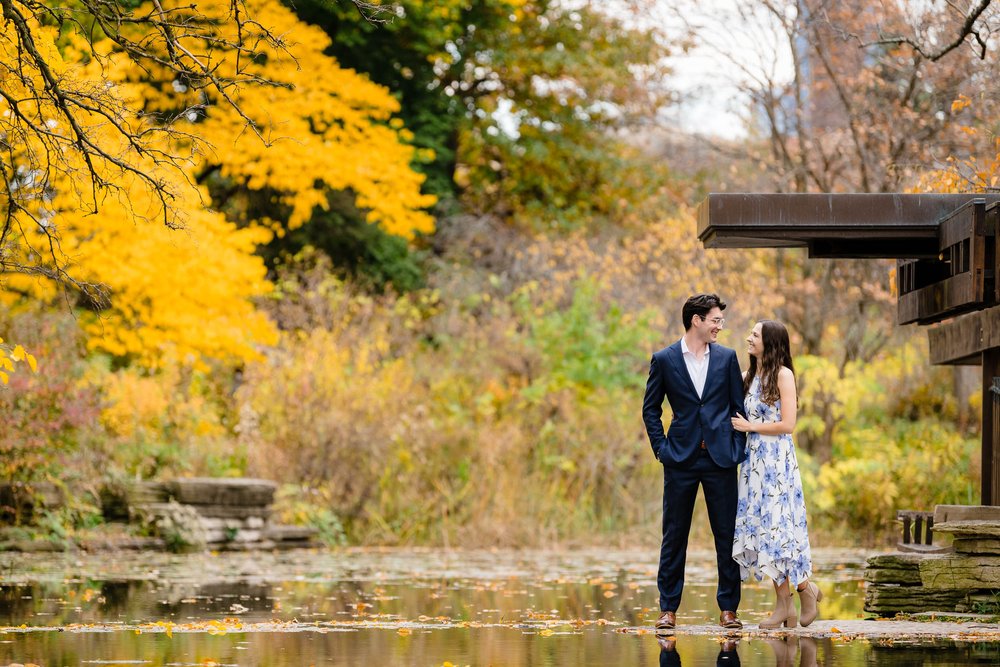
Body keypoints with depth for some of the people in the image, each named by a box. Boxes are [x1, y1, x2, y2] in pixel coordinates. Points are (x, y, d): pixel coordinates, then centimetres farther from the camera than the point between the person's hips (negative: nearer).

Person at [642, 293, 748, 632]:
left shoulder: (726, 357, 7)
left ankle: (728, 608, 8)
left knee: (727, 535, 2)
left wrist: (738, 448, 0)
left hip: (720, 459, 1)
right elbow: (650, 409, 8)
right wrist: (661, 447, -2)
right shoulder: (664, 359, 2)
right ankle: (668, 609, 6)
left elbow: (738, 406, 9)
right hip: (681, 460, -1)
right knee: (674, 536, 2)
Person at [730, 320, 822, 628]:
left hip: (777, 461, -7)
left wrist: (751, 426, -7)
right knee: (760, 526, 3)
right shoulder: (749, 377, 14)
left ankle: (806, 587, 12)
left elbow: (787, 424, -13)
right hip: (755, 460, 7)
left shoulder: (783, 374, -7)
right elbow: (740, 417, 20)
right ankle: (784, 605, 6)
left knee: (776, 525, -8)